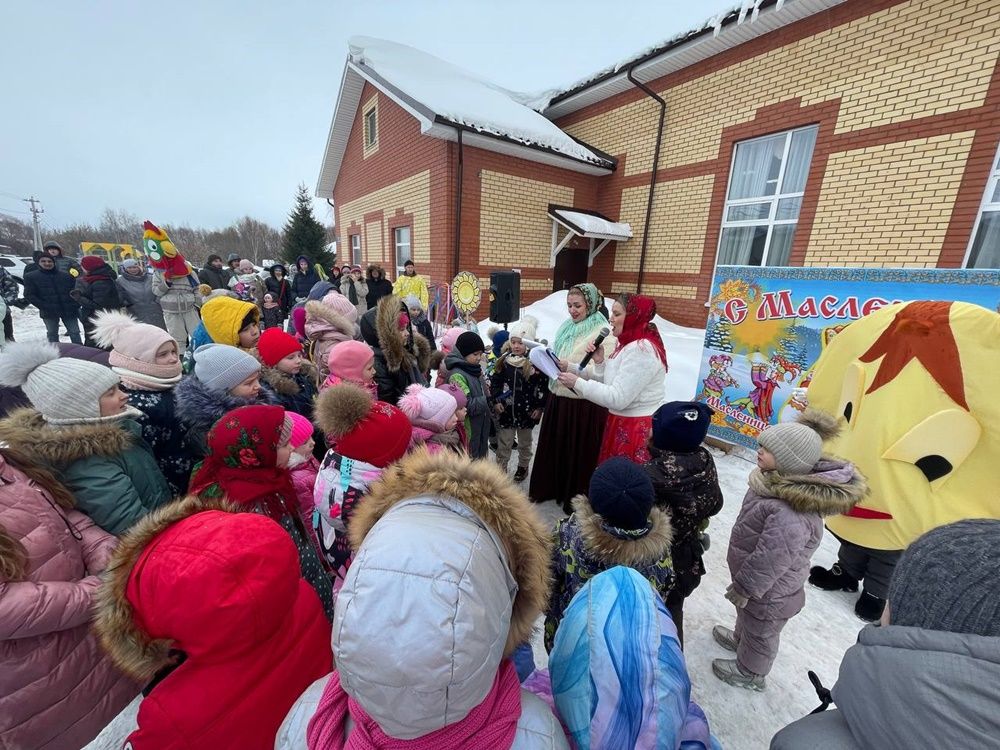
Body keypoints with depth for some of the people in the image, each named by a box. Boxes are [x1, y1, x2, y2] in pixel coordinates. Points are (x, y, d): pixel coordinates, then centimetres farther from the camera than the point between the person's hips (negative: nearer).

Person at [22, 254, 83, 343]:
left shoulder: (65, 275, 9)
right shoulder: (31, 277, 6)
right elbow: (29, 295, 2)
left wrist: (76, 304, -5)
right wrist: (44, 307, -11)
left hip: (69, 310, 1)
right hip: (49, 312, 0)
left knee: (74, 333, 3)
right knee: (52, 334, 6)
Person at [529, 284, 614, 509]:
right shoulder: (566, 327, 10)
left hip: (584, 404, -7)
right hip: (558, 398, 7)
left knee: (578, 453, 10)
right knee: (553, 447, 19)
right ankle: (550, 488, 39)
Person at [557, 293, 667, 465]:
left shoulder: (641, 349, -20)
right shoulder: (630, 345, 12)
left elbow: (617, 398, -25)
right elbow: (610, 384, 9)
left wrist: (577, 383, -19)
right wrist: (599, 361, -4)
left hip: (636, 430, -9)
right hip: (622, 424, 9)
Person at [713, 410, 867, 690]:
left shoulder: (791, 512, -42)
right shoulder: (791, 482, -11)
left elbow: (771, 559, -31)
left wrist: (743, 588, -16)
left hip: (769, 592, -7)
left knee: (760, 632, 22)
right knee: (747, 616, 34)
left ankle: (749, 673, 47)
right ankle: (740, 639, 61)